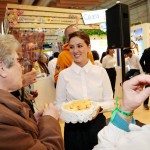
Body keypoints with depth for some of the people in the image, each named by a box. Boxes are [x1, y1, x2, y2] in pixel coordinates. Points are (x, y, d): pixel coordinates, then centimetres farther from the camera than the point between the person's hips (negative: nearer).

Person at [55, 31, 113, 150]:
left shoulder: (101, 72, -5)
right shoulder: (64, 74, -6)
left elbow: (110, 102, 0)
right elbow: (59, 104, 1)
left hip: (97, 124, 1)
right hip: (74, 127, 0)